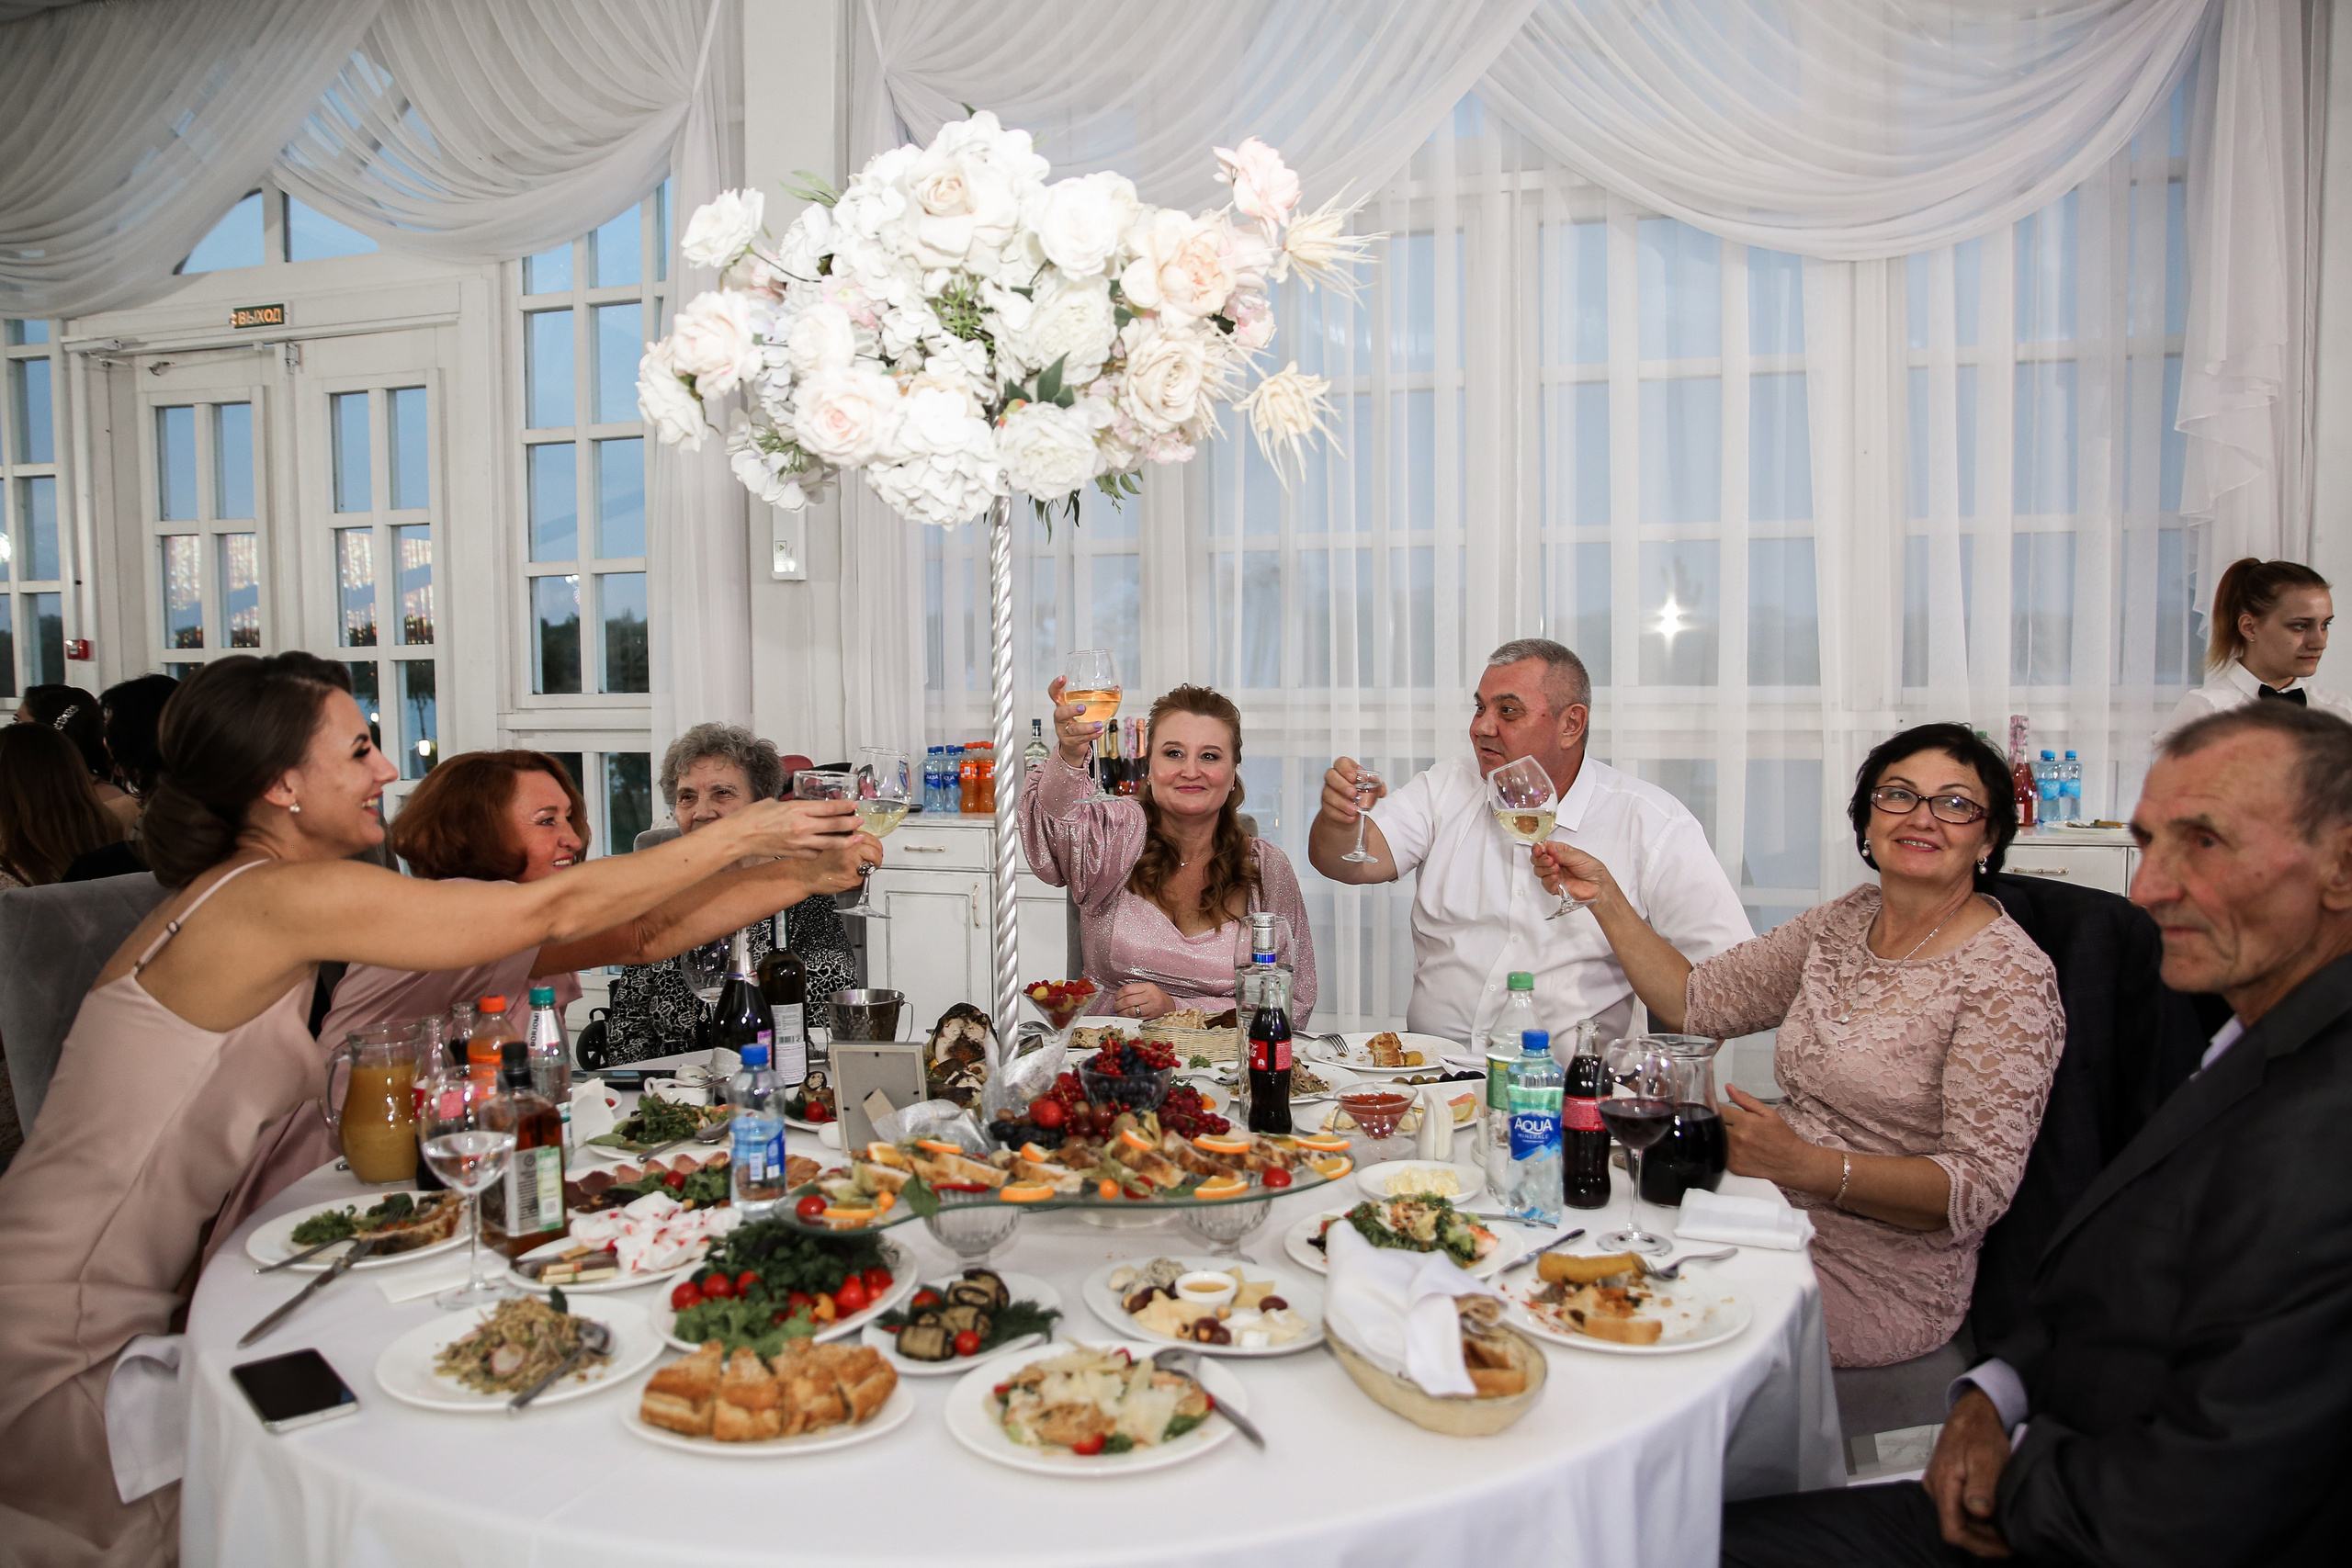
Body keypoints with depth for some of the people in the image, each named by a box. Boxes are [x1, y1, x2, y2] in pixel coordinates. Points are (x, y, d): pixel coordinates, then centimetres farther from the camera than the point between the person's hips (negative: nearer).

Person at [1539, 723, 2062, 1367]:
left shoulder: (2009, 975, -13)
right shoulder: (1847, 920, 8)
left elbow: (1981, 1187, -18)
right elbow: (1696, 1001, 9)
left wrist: (1802, 1164, -31)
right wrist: (1605, 897, 0)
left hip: (1883, 1287, -6)